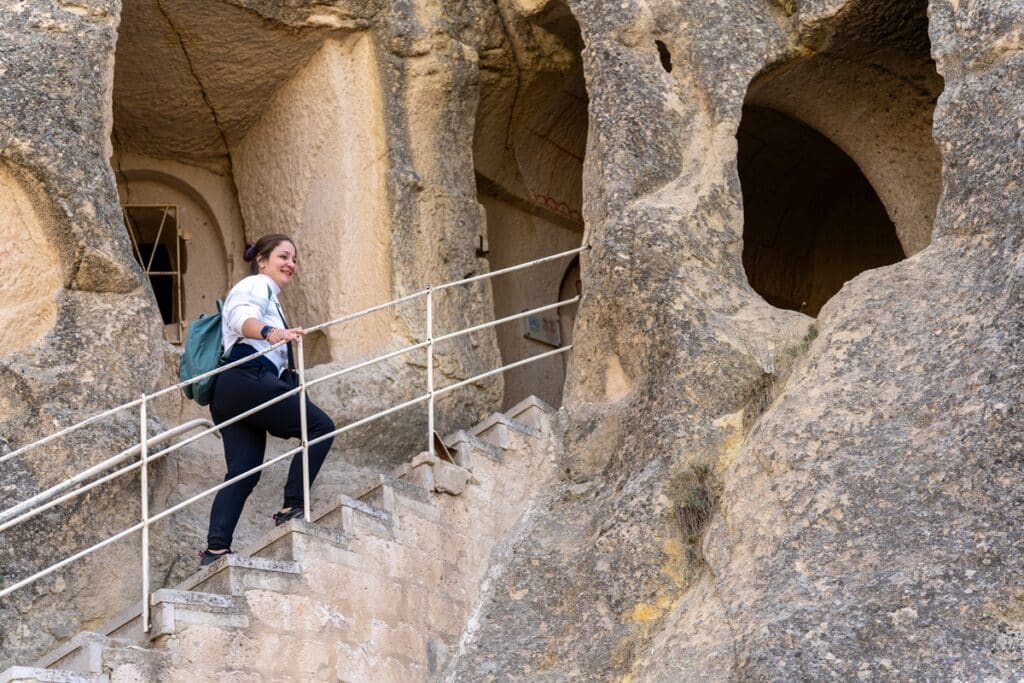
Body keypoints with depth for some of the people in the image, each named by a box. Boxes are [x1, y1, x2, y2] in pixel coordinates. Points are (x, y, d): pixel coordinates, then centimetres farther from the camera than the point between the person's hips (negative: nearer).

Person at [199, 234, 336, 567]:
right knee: (321, 427, -11)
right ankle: (292, 507, -16)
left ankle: (216, 547, -13)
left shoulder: (269, 297, 35)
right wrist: (270, 333, -40)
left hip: (229, 390, 10)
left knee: (242, 471, -2)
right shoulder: (256, 285, 4)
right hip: (249, 380, -10)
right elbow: (243, 317, -19)